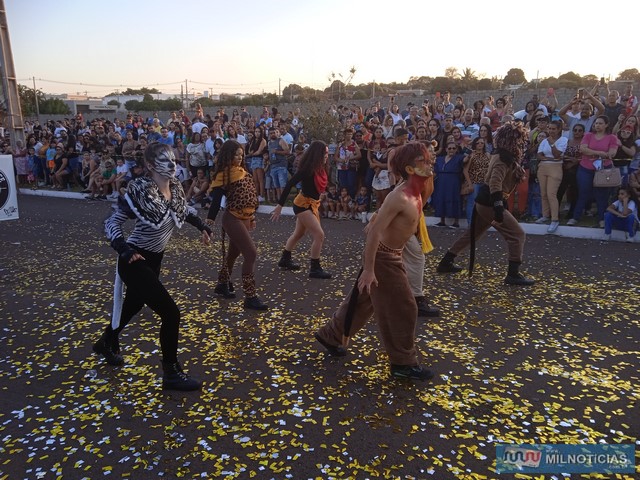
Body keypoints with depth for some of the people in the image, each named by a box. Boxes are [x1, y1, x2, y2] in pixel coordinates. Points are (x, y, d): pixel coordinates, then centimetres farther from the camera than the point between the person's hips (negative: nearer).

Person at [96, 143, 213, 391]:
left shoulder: (174, 187, -3)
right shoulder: (140, 191, -23)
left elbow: (184, 209, 19)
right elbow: (112, 223, -20)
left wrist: (201, 226, 10)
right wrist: (125, 250, -33)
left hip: (154, 259, 8)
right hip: (135, 261, -8)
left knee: (134, 304, 28)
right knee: (170, 312, -12)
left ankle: (106, 342, 56)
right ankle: (172, 373, 5)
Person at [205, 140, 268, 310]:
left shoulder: (242, 171, 13)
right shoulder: (223, 175, -10)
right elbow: (216, 199, -15)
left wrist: (252, 216, 23)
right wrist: (210, 220, -19)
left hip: (244, 218, 8)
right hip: (233, 219, -8)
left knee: (234, 253, 18)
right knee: (251, 253, -13)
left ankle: (222, 284, 36)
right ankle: (250, 297, -8)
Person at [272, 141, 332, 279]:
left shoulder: (319, 168, 1)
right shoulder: (308, 168, -23)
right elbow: (289, 184, -24)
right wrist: (280, 205, -25)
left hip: (311, 204, 9)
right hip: (303, 204, -9)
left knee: (299, 234, 20)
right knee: (319, 235, -10)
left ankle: (285, 260, 37)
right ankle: (315, 269, 0)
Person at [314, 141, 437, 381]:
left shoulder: (415, 194, 2)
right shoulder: (400, 198, -26)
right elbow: (375, 231, -28)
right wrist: (369, 270, -28)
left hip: (392, 254, 9)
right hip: (382, 257, -9)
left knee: (364, 300, 20)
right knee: (402, 308, 0)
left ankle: (330, 335, 37)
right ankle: (403, 363, 17)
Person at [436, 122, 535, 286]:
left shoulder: (502, 155, 13)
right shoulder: (504, 158, -17)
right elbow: (495, 183, -28)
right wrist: (498, 208, -32)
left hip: (484, 201, 10)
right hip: (490, 203, -10)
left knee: (472, 234, 18)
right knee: (517, 234, -4)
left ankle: (446, 263, 23)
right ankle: (513, 274, -1)